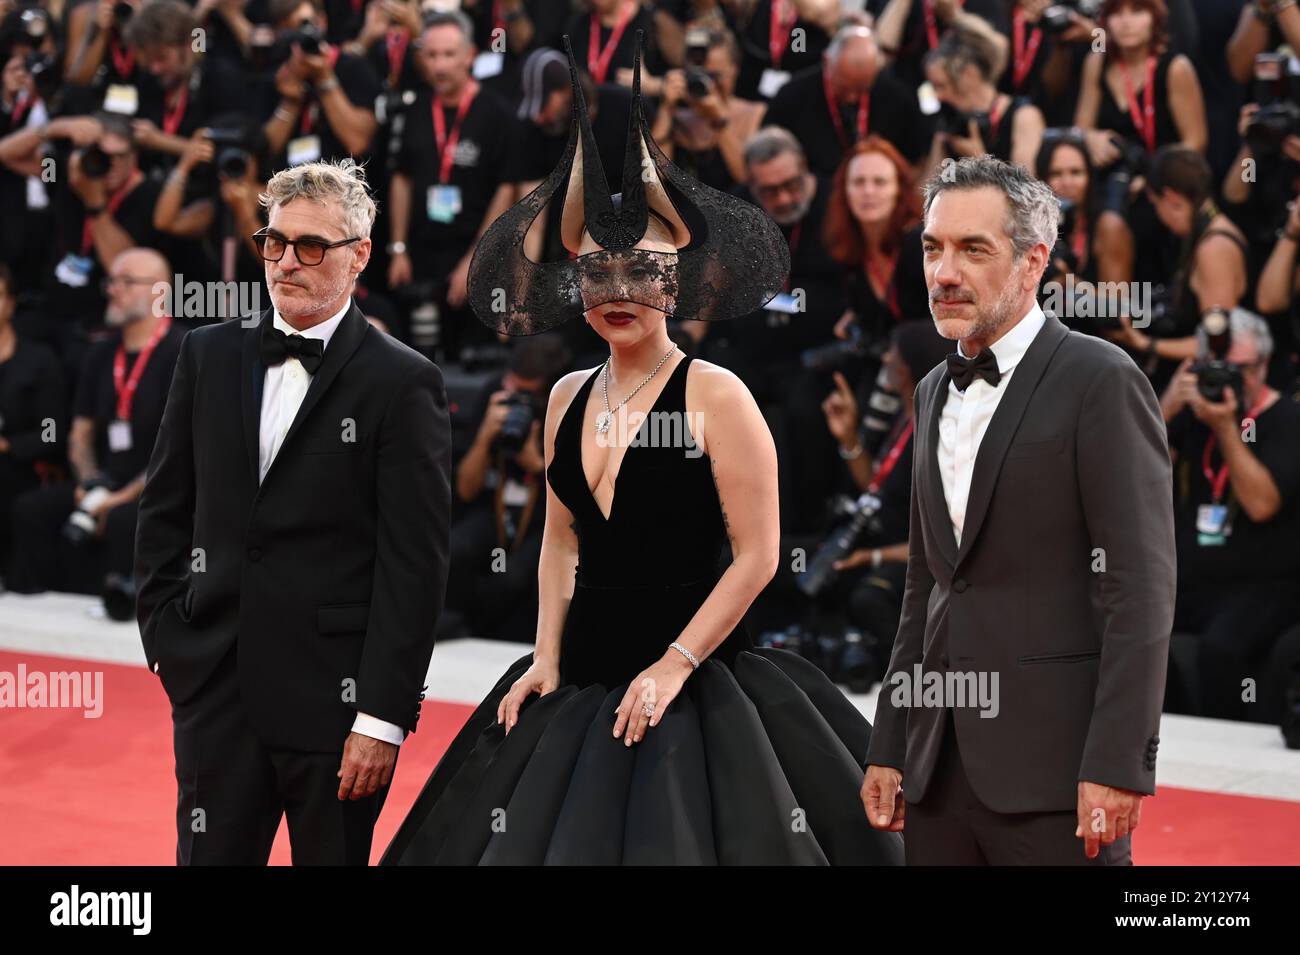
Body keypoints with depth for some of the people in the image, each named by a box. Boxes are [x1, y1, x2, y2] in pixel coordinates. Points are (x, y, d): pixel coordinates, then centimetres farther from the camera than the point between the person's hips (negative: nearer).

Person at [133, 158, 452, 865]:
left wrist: (383, 717, -12)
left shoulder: (404, 383, -5)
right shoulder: (209, 355, 10)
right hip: (214, 687, 4)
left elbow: (414, 566, -8)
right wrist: (167, 638, 7)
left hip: (335, 700, -4)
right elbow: (164, 510, 16)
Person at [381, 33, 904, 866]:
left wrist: (674, 667, -14)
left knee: (672, 841, -5)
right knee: (533, 839, 6)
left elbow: (757, 556, -10)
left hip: (693, 683, -5)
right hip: (580, 681, 6)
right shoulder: (568, 399, 9)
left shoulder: (715, 395, -8)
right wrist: (547, 657, 6)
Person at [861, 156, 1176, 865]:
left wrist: (1116, 766, -18)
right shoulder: (936, 393, 17)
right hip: (942, 766, 7)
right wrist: (889, 748, 15)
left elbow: (1139, 591, -12)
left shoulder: (1101, 380, -6)